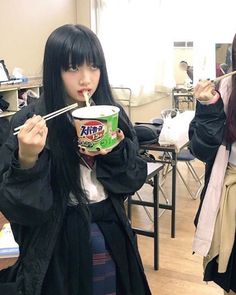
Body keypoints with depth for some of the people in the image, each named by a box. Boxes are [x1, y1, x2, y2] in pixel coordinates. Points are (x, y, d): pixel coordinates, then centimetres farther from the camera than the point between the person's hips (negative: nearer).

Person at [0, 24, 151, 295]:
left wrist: (116, 151, -16)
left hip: (111, 233, 4)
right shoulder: (29, 122, -14)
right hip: (58, 241, -4)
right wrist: (27, 159, -32)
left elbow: (135, 179, 2)